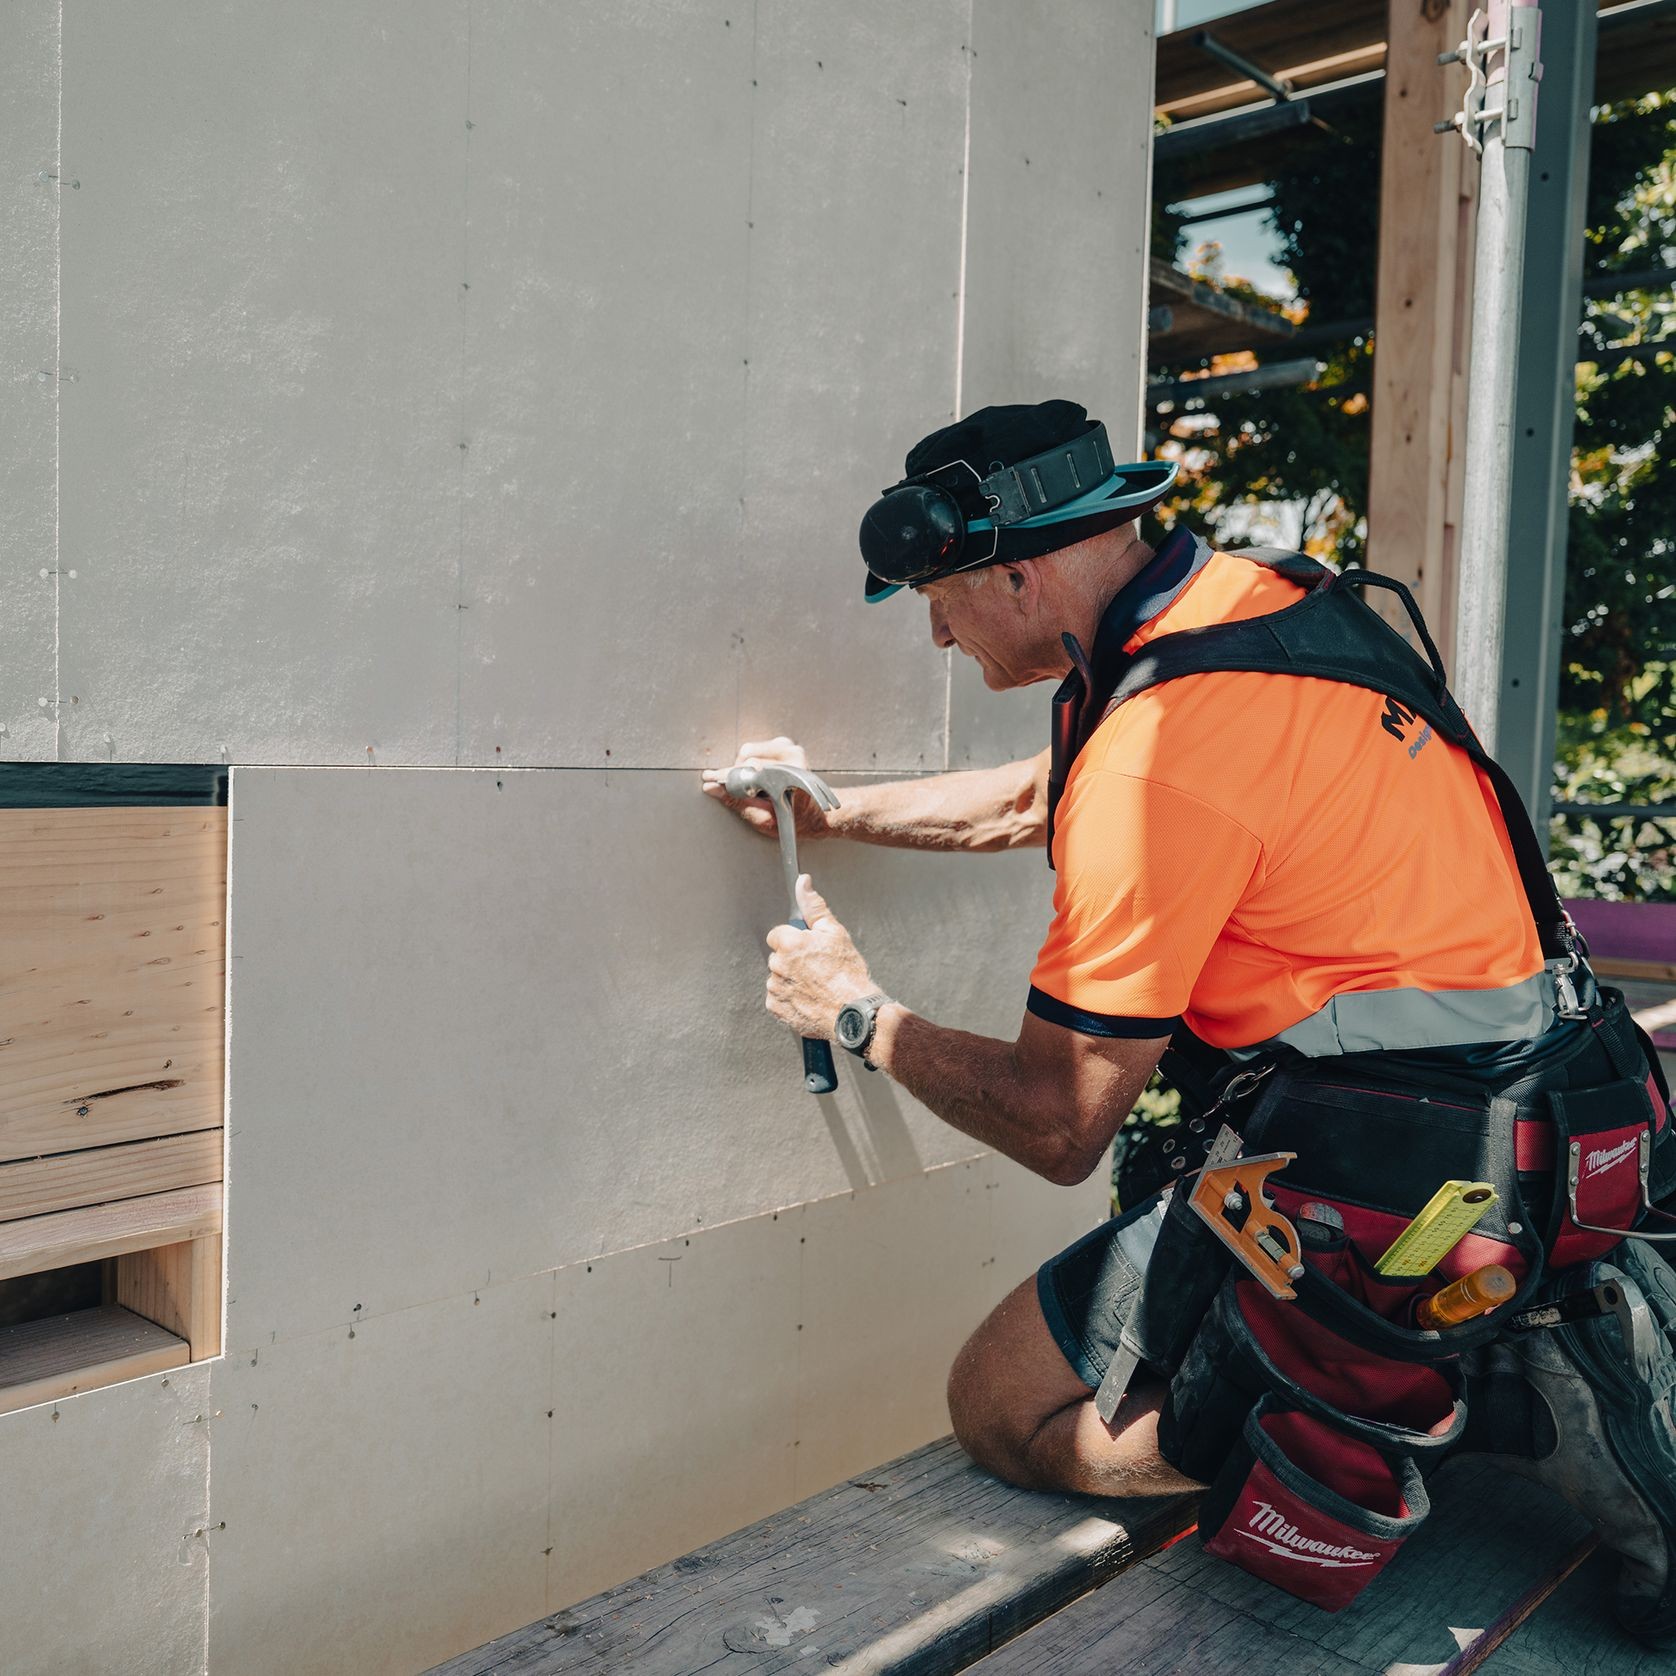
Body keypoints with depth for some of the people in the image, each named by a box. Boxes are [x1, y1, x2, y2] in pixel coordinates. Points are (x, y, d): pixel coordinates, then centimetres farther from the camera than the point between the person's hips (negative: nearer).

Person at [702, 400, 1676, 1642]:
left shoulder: (1158, 749, -23)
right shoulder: (1249, 596, 6)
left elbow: (1058, 1128, -15)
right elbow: (1035, 799, 23)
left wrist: (859, 1014, 0)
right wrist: (833, 814, 23)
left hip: (1400, 1193, -9)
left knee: (1005, 1410, 3)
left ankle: (1502, 1400, -5)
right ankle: (1572, 1326, 13)